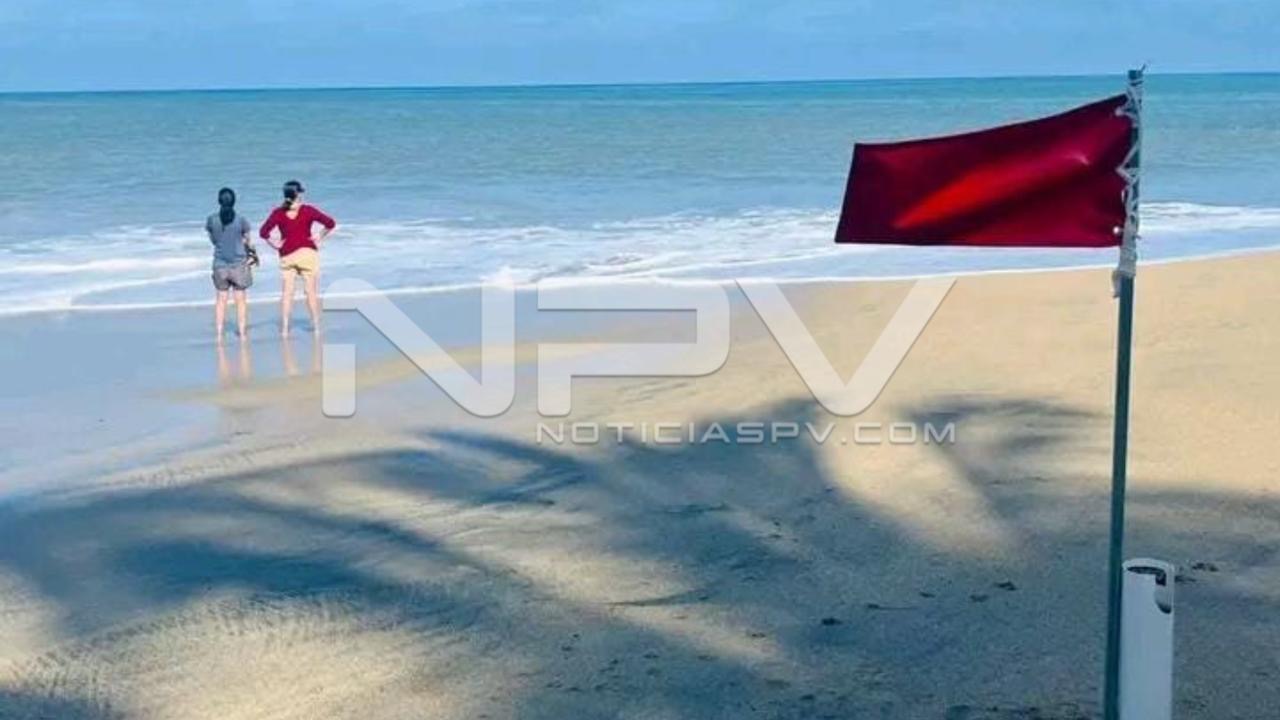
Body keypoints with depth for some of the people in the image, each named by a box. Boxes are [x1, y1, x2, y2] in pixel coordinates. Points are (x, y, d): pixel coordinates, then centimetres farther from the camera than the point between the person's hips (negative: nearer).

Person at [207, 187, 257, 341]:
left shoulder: (212, 220, -5)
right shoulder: (241, 220, -10)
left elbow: (213, 240, 8)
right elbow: (247, 241, 1)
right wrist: (253, 254, 21)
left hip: (220, 263, 2)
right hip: (239, 263, -2)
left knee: (221, 299, 11)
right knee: (241, 300, 8)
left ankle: (219, 334, 12)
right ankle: (242, 333, 10)